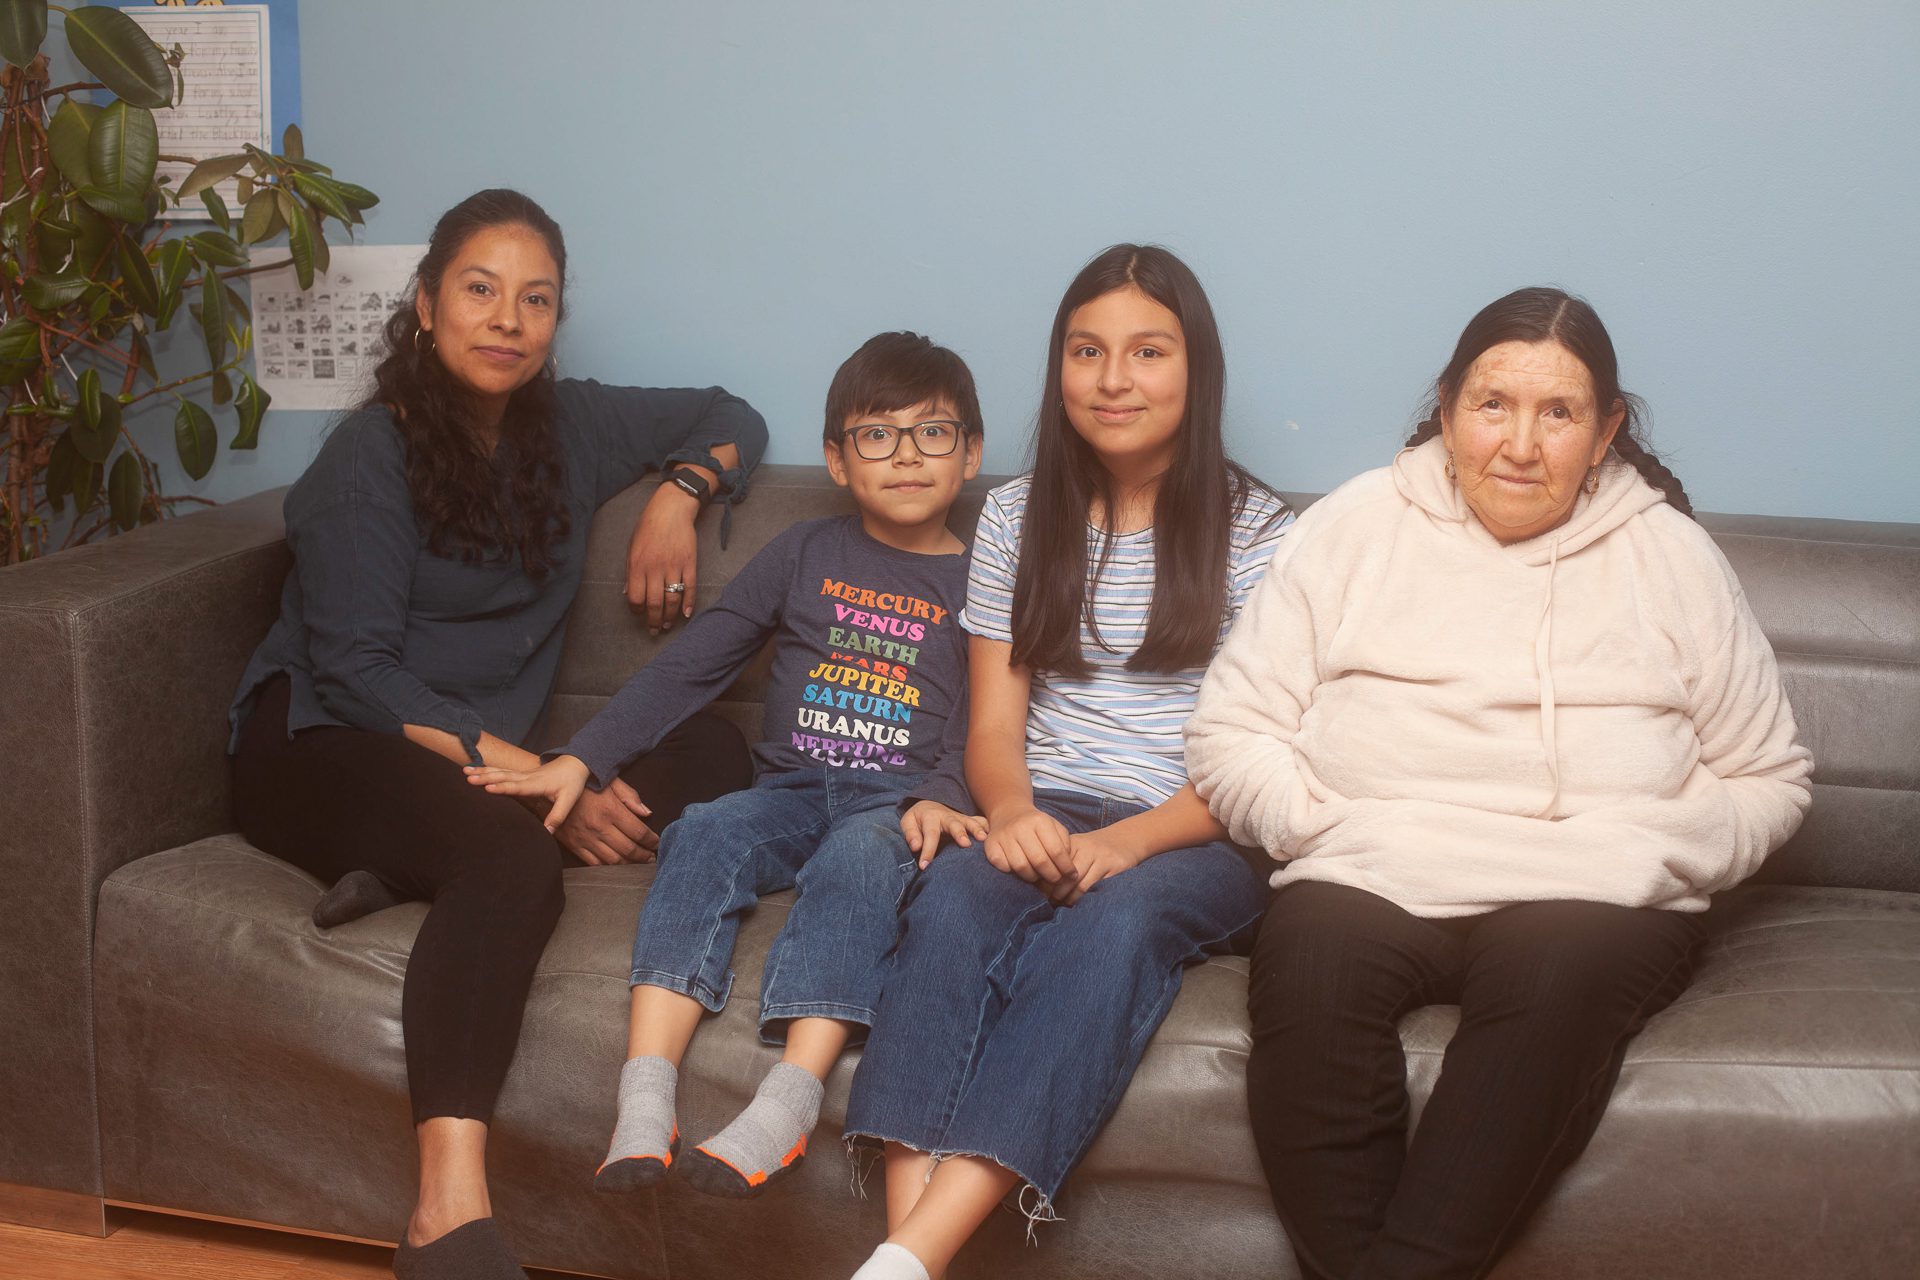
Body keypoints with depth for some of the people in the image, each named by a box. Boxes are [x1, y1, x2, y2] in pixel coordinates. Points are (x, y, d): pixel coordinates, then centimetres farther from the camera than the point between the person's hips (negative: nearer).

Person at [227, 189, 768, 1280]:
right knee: (513, 860, -38)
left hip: (492, 758, 7)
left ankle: (414, 872, -29)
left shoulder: (570, 429, 11)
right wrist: (533, 778, -25)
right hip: (321, 745, -6)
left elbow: (729, 420, 26)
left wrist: (677, 497, 2)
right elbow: (355, 670, -15)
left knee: (714, 750, -16)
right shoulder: (370, 455, -7)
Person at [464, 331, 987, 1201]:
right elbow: (687, 670, 13)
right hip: (793, 787, 2)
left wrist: (938, 798, -20)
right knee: (705, 835, -30)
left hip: (900, 802, -2)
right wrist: (581, 759, 3)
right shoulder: (805, 555, 17)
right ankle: (644, 1100, -41)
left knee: (860, 852, -36)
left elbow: (986, 728, 3)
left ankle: (789, 1099, -49)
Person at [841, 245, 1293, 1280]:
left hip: (1197, 841, -2)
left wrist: (1126, 843, -20)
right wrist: (1013, 810, -16)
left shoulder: (1255, 530, 3)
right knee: (957, 894, -32)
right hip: (1045, 818, 3)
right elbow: (994, 724, 8)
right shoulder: (1018, 516, 13)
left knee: (1116, 917, -36)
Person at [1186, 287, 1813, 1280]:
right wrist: (1337, 827, -8)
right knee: (1309, 958, -34)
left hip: (1595, 905, 0)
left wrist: (1638, 859, -3)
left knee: (1560, 976, -35)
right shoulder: (1357, 526, 12)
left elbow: (1766, 779, 14)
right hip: (1373, 883, 0)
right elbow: (1230, 730, 8)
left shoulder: (1670, 555, 13)